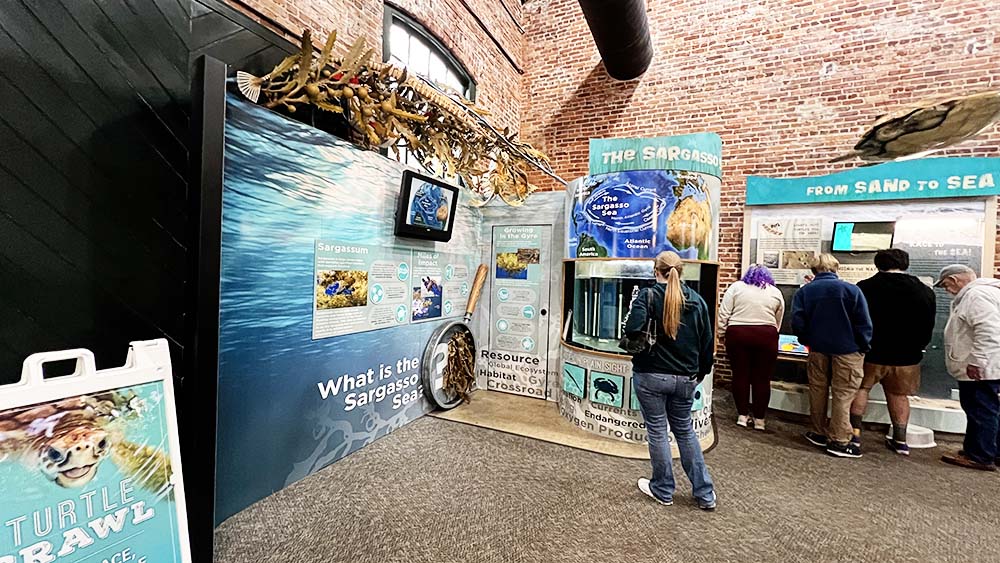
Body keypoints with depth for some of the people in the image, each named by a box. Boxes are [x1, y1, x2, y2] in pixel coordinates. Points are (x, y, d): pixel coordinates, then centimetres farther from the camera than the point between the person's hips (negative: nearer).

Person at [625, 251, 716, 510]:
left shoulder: (648, 295, -12)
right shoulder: (696, 300, 3)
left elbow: (632, 329, -26)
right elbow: (708, 343, 7)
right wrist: (700, 373, 18)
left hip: (651, 375, -4)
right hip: (685, 378, 5)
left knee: (657, 431, 11)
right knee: (685, 430, 21)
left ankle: (663, 490, 26)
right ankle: (705, 493, 27)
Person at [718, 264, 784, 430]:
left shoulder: (736, 287, 8)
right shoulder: (776, 292, 13)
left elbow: (723, 314, 1)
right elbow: (778, 322, 15)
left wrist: (722, 333, 6)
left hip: (738, 335, 0)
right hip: (766, 336, 1)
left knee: (740, 375, 7)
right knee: (762, 378, 6)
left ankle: (742, 415, 13)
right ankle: (759, 419, 13)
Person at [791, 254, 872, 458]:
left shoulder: (804, 291, -3)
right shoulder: (851, 290, -9)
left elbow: (798, 322, -7)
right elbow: (864, 324, -8)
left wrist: (807, 341, 9)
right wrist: (863, 347, 3)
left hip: (818, 349, 2)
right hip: (847, 349, -2)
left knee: (818, 390, 13)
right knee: (843, 394, 4)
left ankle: (819, 433, 23)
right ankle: (839, 441, 8)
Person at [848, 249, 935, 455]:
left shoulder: (864, 287, -11)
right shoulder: (925, 291, 0)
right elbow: (928, 327, 7)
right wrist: (916, 349, 20)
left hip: (871, 353, -3)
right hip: (906, 357, 3)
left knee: (860, 389, 11)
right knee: (899, 395, 16)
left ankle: (854, 433, 7)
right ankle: (900, 440, 21)